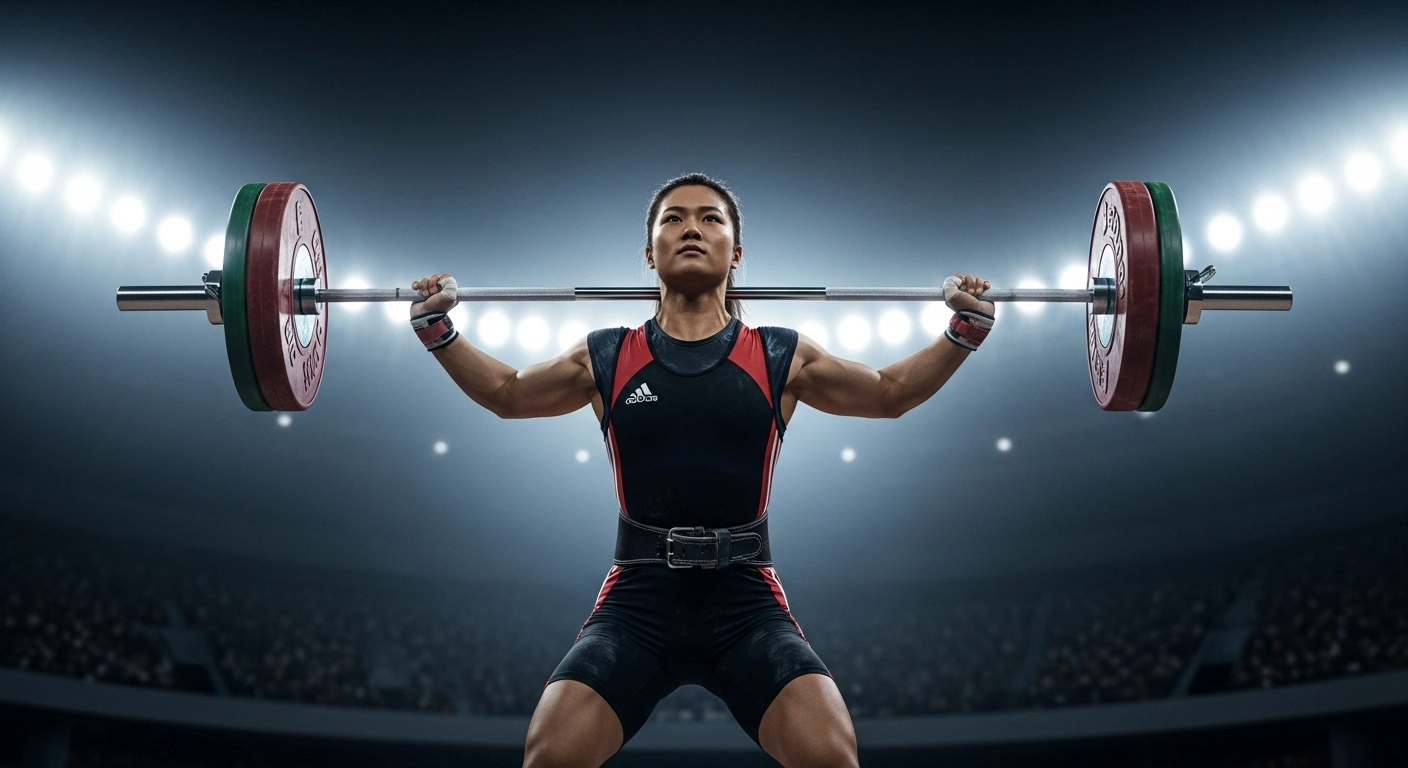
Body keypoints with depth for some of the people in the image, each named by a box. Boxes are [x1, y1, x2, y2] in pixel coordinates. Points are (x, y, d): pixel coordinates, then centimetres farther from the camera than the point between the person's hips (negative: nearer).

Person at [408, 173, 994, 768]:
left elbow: (890, 393, 21)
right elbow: (506, 394, 25)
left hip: (746, 599, 0)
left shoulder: (781, 359, 7)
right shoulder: (606, 359, 9)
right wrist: (437, 328, 16)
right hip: (637, 598, 1)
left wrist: (965, 328, 12)